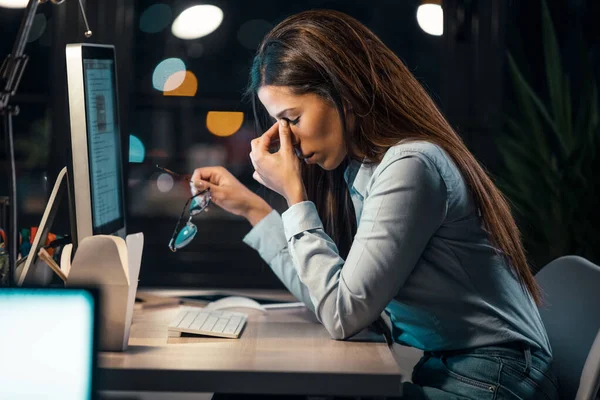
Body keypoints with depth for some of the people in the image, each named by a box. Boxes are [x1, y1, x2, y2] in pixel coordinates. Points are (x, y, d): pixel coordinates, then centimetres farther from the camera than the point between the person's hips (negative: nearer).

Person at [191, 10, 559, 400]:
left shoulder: (409, 166, -20)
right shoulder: (358, 170, 6)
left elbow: (342, 315, -20)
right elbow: (326, 293, 8)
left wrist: (294, 194, -14)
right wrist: (252, 207, 12)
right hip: (429, 368, 8)